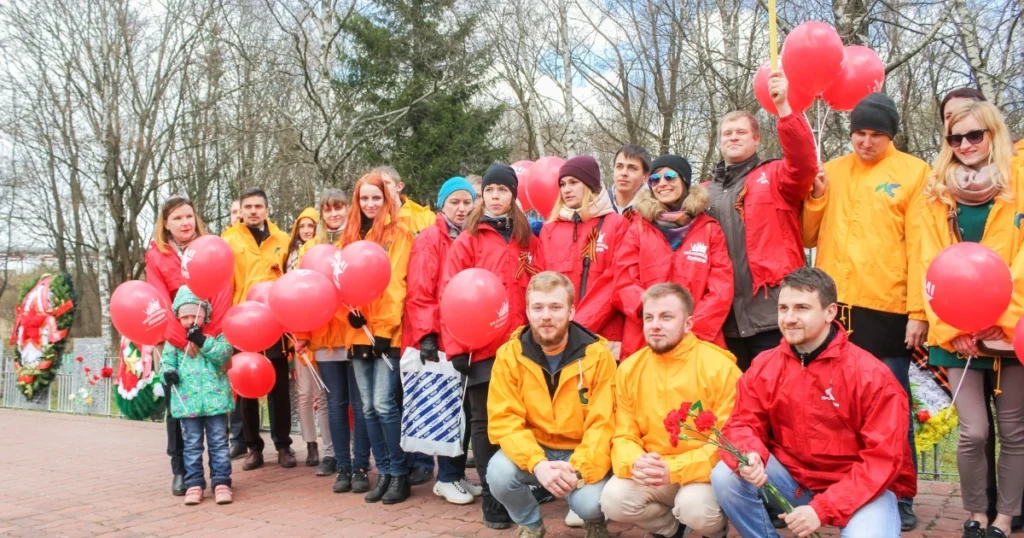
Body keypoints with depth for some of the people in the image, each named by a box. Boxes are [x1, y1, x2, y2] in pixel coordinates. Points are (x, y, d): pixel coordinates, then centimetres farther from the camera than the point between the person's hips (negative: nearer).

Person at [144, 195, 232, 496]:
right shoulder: (155, 255, 2)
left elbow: (222, 292, -6)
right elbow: (160, 303, -5)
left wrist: (208, 335, -16)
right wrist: (184, 339, -17)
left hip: (211, 339, 0)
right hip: (175, 341, 0)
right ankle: (180, 471, 11)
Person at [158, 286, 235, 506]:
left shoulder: (215, 334, 2)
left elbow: (223, 353, -13)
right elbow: (166, 361, 6)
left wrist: (203, 341, -21)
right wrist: (168, 373, -14)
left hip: (215, 397, -1)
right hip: (187, 400, 1)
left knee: (219, 442, 3)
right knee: (192, 444, 7)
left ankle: (221, 482, 8)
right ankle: (194, 484, 13)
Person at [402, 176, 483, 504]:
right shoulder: (430, 239, -5)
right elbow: (419, 292, -12)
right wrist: (426, 334, -18)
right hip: (439, 339, -5)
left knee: (465, 407, 10)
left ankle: (458, 474, 23)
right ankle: (447, 479, 13)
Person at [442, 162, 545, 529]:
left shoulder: (529, 241, 11)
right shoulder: (468, 241, 3)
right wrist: (456, 345, -9)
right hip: (482, 347, -2)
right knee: (485, 421, 5)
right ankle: (492, 497, 14)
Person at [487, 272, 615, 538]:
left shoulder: (597, 354, -13)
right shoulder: (509, 355, -10)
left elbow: (603, 425, -14)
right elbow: (504, 421, -14)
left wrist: (578, 469, -30)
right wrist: (537, 464, -30)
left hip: (581, 454, -1)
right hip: (532, 452, 2)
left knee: (590, 501, -28)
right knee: (499, 472, -28)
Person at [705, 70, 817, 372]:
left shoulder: (776, 177, 5)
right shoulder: (707, 191, 16)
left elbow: (803, 163, -17)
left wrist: (783, 108, -27)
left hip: (771, 311, -4)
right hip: (725, 316, 4)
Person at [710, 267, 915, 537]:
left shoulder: (871, 375, -17)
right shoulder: (763, 367, -6)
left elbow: (883, 459, -18)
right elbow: (743, 423, -2)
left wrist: (822, 508, -26)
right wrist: (750, 456, -29)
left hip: (862, 487, -3)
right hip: (793, 477, 4)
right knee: (725, 476, -19)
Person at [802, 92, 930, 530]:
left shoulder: (913, 172, 1)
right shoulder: (832, 171, 12)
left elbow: (920, 245, -5)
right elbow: (807, 238, 11)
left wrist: (918, 311, -10)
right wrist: (815, 197, -5)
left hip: (887, 311, -3)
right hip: (834, 309, 4)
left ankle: (899, 499, 18)